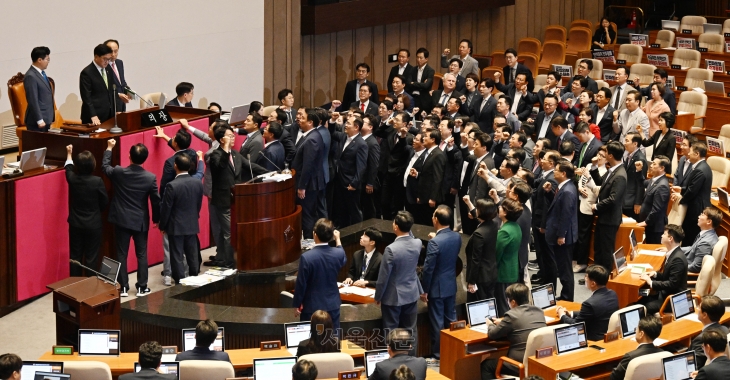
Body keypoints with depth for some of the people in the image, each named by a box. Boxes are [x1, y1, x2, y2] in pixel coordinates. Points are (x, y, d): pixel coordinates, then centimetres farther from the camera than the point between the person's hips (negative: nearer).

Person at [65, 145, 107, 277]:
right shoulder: (97, 181, -17)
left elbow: (68, 168, 16)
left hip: (75, 224, 3)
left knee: (75, 256, 11)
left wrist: (69, 153, 35)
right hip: (93, 225, -3)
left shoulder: (72, 179, -8)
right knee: (91, 257, 3)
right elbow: (104, 201, -4)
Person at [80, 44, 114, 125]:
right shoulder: (86, 73, -11)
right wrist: (93, 116, -22)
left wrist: (115, 111, 11)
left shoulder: (108, 69, 10)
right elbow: (86, 97, -14)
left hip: (109, 115, 6)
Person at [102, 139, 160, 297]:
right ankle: (141, 287, 12)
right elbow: (156, 201, -5)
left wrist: (109, 148, 23)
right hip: (140, 221, 0)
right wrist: (156, 219, 10)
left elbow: (105, 166, 11)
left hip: (121, 219, 0)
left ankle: (123, 287, 11)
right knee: (141, 254, 10)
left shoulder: (118, 172, -12)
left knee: (121, 254, 8)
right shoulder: (150, 177, -13)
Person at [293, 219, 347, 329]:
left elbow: (301, 284, -14)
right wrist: (337, 239, 30)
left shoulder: (306, 257, -21)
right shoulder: (338, 253, -8)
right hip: (333, 305, 4)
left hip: (312, 307, -4)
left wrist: (297, 305, 0)